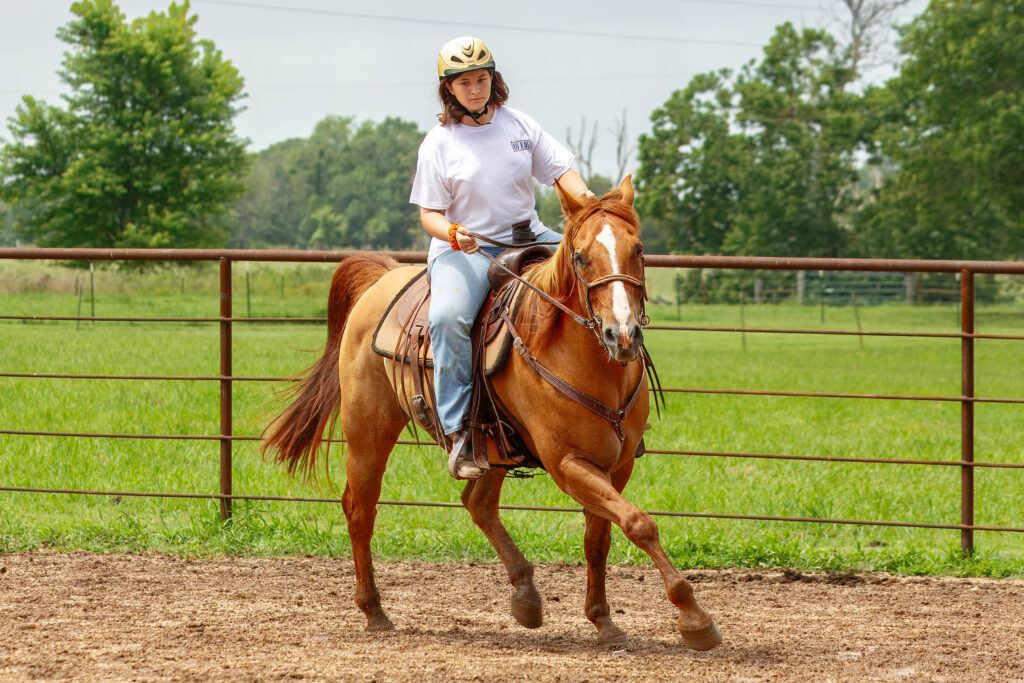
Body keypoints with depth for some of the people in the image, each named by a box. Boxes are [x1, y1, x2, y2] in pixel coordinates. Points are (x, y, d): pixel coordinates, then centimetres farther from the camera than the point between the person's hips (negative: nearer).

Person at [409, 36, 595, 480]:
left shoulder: (519, 125, 9)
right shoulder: (439, 143, -1)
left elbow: (561, 171, 5)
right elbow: (429, 214, -3)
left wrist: (586, 200, -17)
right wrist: (452, 234, -26)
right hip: (464, 250, -4)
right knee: (448, 317, -35)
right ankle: (458, 433, -31)